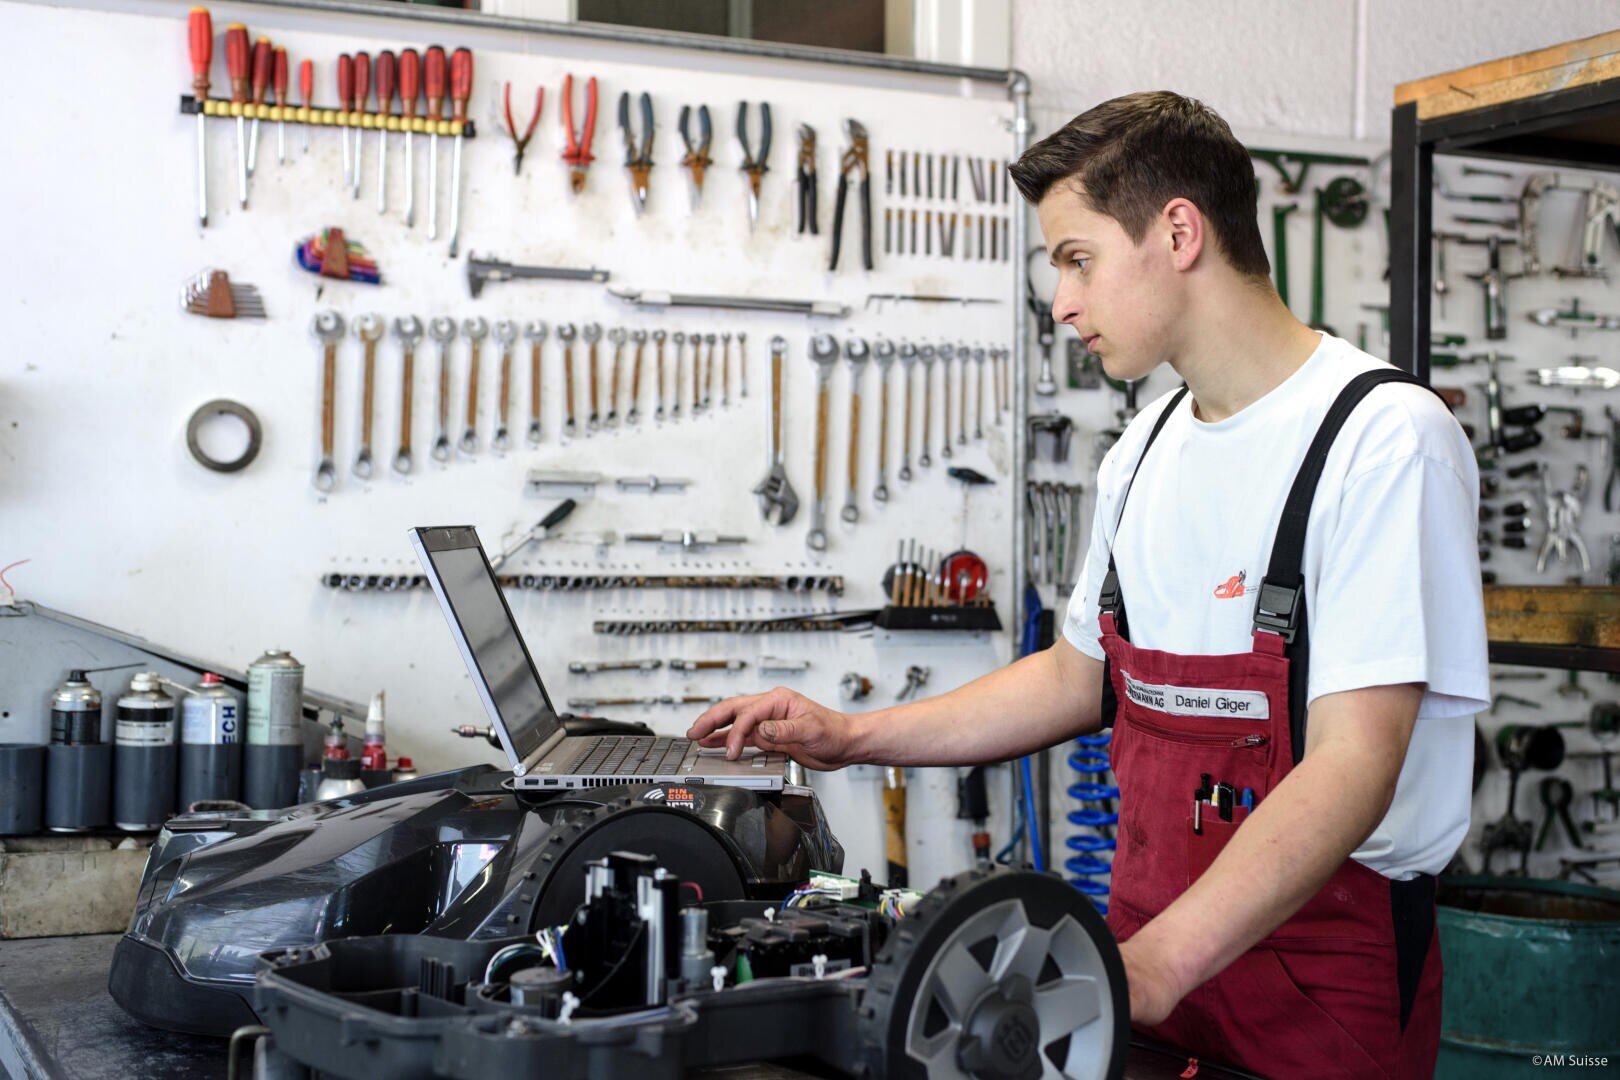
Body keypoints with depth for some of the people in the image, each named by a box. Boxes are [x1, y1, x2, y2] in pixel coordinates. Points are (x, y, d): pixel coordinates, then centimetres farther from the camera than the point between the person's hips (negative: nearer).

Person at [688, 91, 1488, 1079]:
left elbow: (1351, 764, -23)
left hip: (1324, 976, -6)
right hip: (1157, 951, 7)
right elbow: (1079, 675, 19)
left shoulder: (1386, 437, -16)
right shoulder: (1147, 451, 9)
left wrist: (1151, 966, -32)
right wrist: (851, 737, 13)